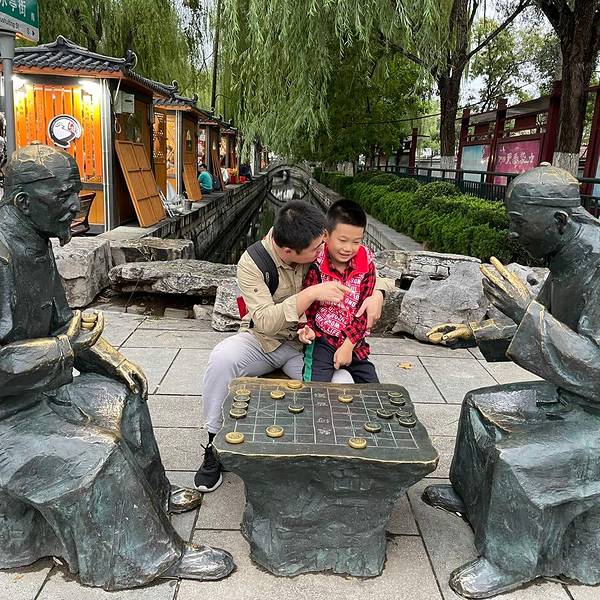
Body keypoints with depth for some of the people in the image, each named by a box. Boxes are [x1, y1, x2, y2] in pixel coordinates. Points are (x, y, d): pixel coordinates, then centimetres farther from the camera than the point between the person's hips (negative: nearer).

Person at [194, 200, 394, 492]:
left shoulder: (322, 250, -11)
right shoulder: (252, 263, -20)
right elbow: (265, 321, -30)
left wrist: (377, 293, -22)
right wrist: (311, 294, -38)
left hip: (307, 345, 2)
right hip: (262, 340, -1)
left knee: (344, 387, -27)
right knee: (222, 358, -32)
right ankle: (214, 443, -11)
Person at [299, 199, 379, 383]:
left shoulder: (366, 265, -4)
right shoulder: (315, 266, -13)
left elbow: (364, 311, -4)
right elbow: (308, 306, -4)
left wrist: (348, 345, -10)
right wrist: (307, 329, -24)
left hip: (354, 342, 4)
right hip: (322, 339, -3)